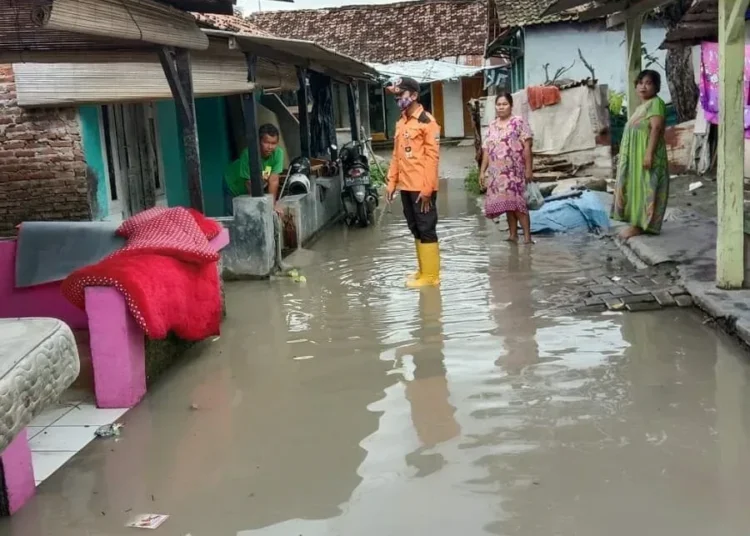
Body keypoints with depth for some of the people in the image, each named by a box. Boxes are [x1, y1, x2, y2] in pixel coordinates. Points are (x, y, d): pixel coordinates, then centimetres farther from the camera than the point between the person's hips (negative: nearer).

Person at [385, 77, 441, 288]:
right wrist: (391, 183, 13)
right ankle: (423, 271, 23)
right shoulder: (400, 123, 15)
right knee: (415, 229, 13)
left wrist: (427, 188, -17)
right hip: (406, 186, 8)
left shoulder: (426, 121, -9)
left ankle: (431, 275, 4)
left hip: (421, 187, -8)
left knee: (426, 229, -3)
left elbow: (432, 157, -13)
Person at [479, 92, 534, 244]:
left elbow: (526, 147, -7)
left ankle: (527, 236, -10)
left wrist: (529, 169, -13)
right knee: (507, 203, 8)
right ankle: (513, 235, 14)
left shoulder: (519, 122, -3)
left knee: (517, 202, -11)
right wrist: (482, 171, 9)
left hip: (514, 171, -5)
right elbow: (487, 150, 13)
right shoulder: (492, 126, 13)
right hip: (497, 172, 5)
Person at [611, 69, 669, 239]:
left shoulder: (655, 103, -10)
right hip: (636, 155, 10)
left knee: (645, 188, -8)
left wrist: (649, 154, -28)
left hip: (646, 154, -10)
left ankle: (640, 225, -8)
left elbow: (656, 128, -21)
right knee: (636, 187, 10)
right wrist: (628, 157, 20)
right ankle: (637, 223, 15)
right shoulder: (640, 107, 20)